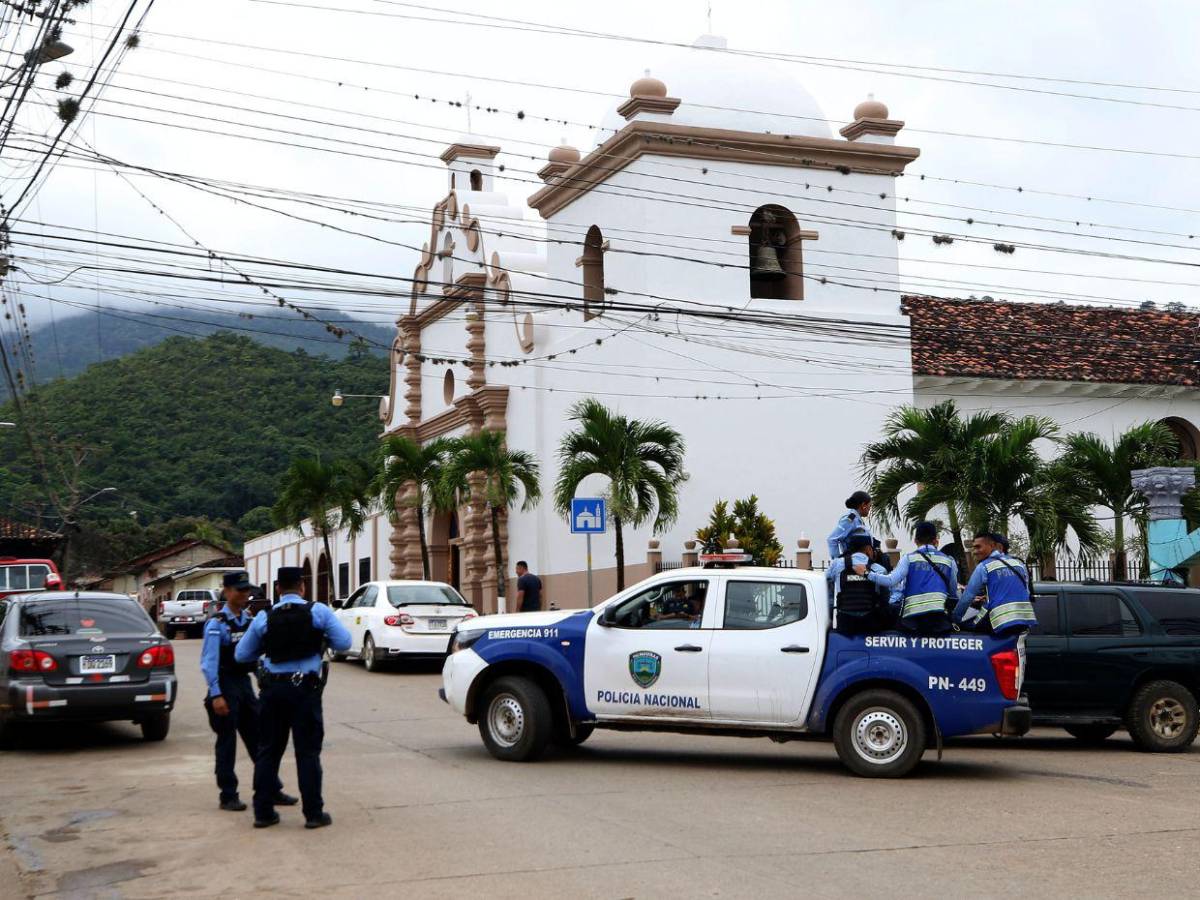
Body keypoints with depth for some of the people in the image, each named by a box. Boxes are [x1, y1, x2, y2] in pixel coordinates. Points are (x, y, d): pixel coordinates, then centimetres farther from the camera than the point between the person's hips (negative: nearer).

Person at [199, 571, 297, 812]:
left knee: (258, 738, 10)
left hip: (245, 683, 7)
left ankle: (272, 790, 17)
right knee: (227, 742, 2)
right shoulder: (217, 624, -12)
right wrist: (216, 695, -20)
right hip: (225, 685, -6)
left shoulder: (249, 621, 8)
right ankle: (227, 796, 12)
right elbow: (209, 662, -16)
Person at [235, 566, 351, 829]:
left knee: (269, 750, 12)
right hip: (305, 687, -2)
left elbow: (242, 655, 7)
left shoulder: (264, 618, 2)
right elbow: (343, 643, -6)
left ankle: (263, 811, 16)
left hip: (273, 688, 3)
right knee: (307, 751, 3)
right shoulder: (318, 612, -5)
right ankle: (313, 813, 4)